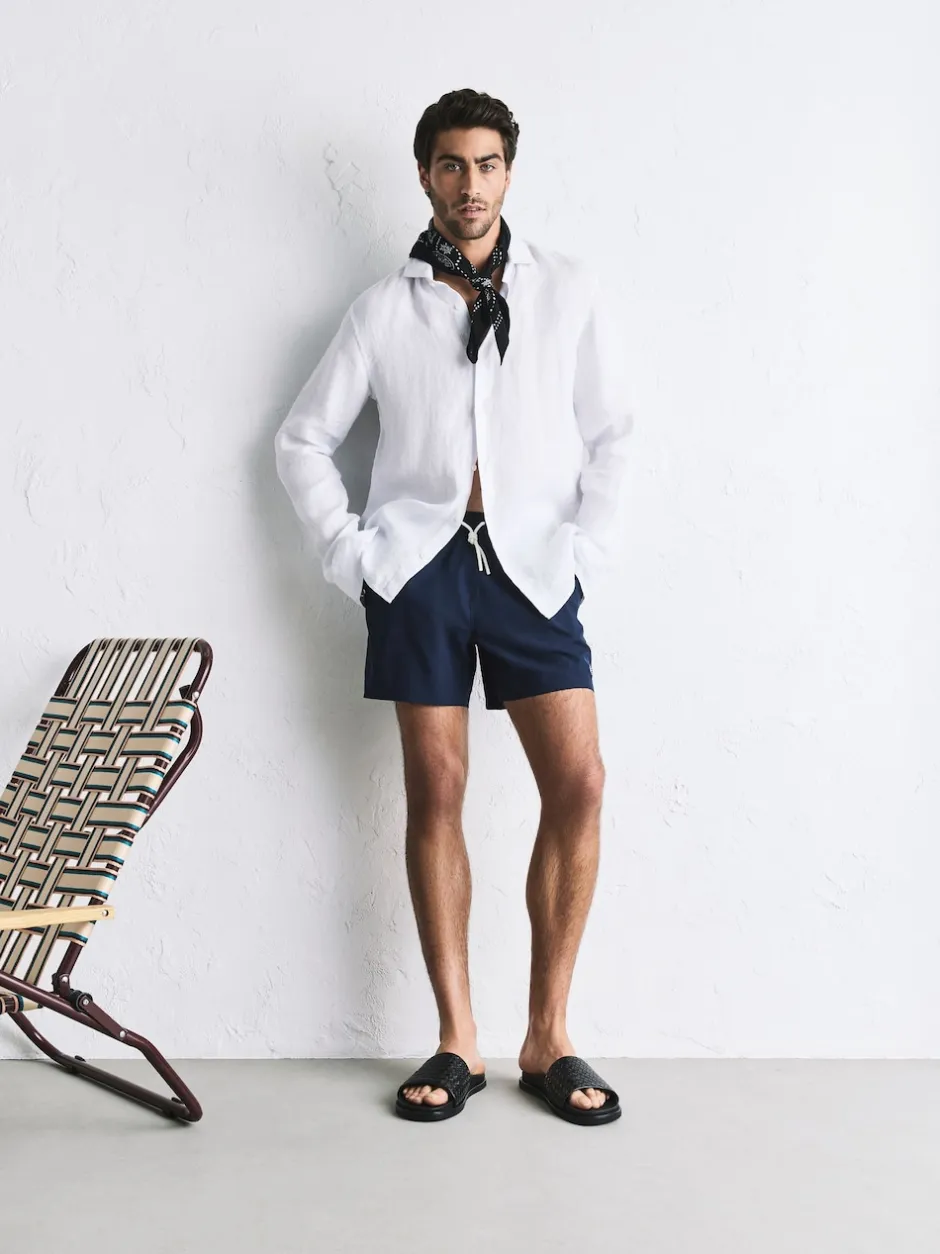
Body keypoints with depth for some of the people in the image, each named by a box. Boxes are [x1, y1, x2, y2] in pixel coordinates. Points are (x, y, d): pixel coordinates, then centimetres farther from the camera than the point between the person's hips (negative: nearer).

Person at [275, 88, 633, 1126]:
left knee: (578, 785, -8)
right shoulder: (385, 308, 9)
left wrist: (589, 547, -1)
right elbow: (302, 440, 12)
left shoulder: (568, 290, 10)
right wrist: (346, 551, 1)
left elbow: (610, 431, 10)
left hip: (533, 563, 1)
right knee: (435, 790, -1)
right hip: (420, 562, 0)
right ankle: (456, 1043, 8)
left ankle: (547, 1039, 4)